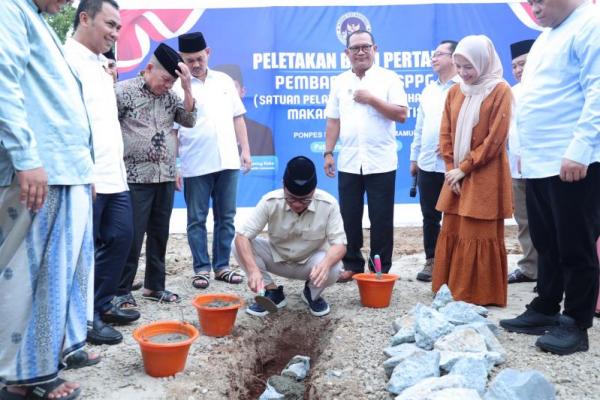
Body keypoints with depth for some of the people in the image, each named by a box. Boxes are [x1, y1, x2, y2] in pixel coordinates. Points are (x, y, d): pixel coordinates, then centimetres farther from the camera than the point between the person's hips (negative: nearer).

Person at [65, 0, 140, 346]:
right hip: (88, 179, -9)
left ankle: (102, 305, 26)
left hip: (113, 176, 9)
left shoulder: (100, 65, 19)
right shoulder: (69, 59, -10)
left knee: (121, 238, 13)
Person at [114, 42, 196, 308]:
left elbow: (189, 121, 4)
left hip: (166, 177, 6)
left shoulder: (170, 96, 12)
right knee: (131, 237, -2)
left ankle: (154, 286, 23)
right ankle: (121, 291, 10)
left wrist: (187, 87, -5)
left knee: (159, 234, 11)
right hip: (135, 178, -5)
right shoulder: (124, 91, -5)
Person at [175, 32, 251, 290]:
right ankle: (201, 268, 15)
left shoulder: (224, 81, 10)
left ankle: (222, 266, 20)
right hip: (196, 164, -3)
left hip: (228, 160, 4)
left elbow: (237, 117, 13)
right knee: (197, 219, 5)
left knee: (226, 217, 9)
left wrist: (245, 150, 6)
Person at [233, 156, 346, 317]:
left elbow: (339, 244, -24)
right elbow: (242, 236, -27)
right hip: (276, 258, 1)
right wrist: (253, 269, -44)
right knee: (239, 245, -23)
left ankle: (312, 294, 3)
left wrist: (326, 263, -48)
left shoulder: (328, 204, -24)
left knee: (333, 268, -34)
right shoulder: (270, 201, -24)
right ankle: (272, 292, -3)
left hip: (311, 262, -1)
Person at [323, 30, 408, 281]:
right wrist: (328, 152, 4)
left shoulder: (389, 78, 0)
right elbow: (333, 121, 10)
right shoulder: (340, 82, 11)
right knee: (349, 218, 8)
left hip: (381, 163, -3)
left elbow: (401, 114, -8)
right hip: (348, 163, 3)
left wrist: (371, 99, -14)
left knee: (381, 220, 3)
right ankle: (352, 265, 21)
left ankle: (381, 269, 15)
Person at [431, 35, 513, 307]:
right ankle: (451, 292, 17)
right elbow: (445, 134, 9)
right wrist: (451, 169, -3)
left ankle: (481, 296, 7)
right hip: (456, 175, 6)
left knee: (480, 236, -2)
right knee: (451, 233, 7)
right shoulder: (454, 92, 11)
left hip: (484, 177, -6)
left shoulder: (500, 90, -6)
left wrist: (464, 169, -13)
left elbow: (495, 139, -12)